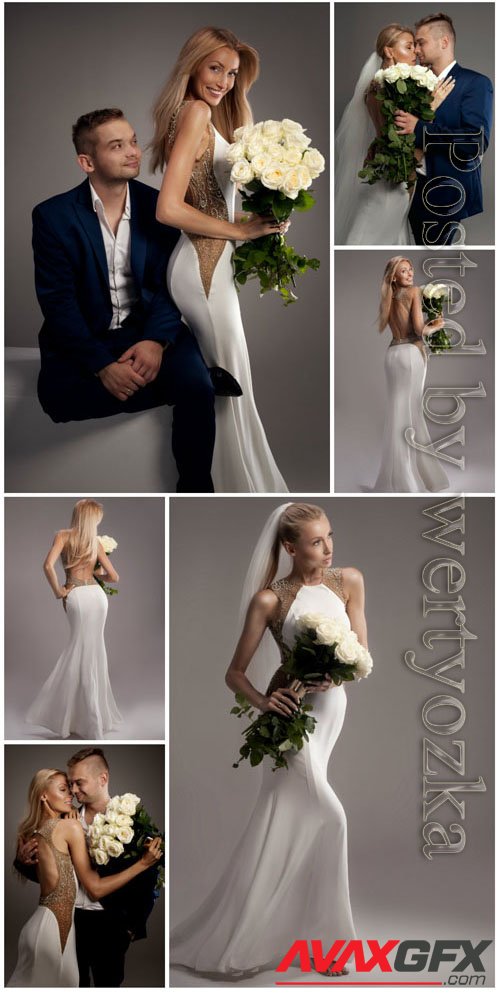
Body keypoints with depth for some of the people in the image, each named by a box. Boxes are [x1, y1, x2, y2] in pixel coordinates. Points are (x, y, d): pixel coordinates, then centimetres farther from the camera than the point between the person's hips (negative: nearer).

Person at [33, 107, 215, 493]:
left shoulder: (158, 206, 3)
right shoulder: (53, 216, -4)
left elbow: (169, 284, 1)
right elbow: (57, 301, -9)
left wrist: (156, 340, -20)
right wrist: (102, 367, -22)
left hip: (148, 330, 2)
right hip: (83, 338, -2)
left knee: (196, 385, -27)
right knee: (58, 396, -34)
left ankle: (196, 488, -9)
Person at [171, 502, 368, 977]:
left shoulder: (349, 582, -1)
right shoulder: (269, 599, -11)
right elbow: (235, 674, -7)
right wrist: (263, 701, -25)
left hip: (331, 706, 5)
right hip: (292, 711, -5)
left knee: (284, 823, 13)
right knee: (328, 817, -12)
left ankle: (249, 933, 26)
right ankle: (322, 937, 6)